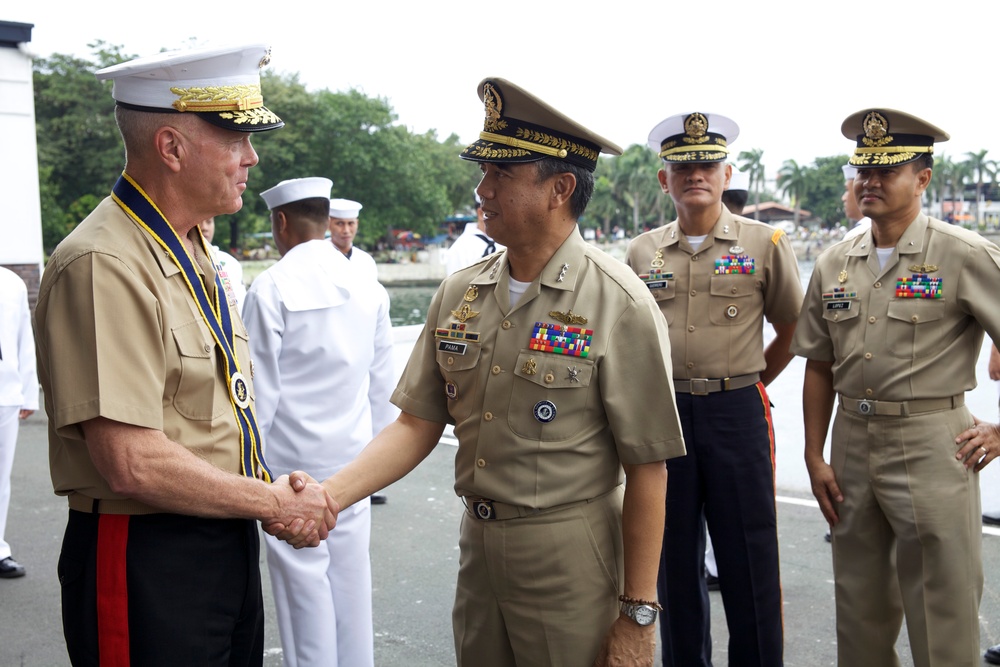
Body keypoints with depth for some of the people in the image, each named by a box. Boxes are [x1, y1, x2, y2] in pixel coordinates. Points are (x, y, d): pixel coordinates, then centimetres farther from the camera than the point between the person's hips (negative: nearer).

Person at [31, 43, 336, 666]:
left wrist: (283, 499, -1)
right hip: (147, 566, -8)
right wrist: (275, 502, -14)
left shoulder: (196, 254, 10)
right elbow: (133, 465, -25)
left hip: (230, 544, 9)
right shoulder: (105, 265, -20)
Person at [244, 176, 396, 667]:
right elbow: (382, 383, 6)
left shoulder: (271, 288, -13)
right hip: (353, 458, 5)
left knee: (304, 579, 5)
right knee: (350, 573, 14)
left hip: (293, 460, -5)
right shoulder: (367, 286, 1)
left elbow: (260, 390, -11)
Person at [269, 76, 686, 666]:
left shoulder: (619, 305, -15)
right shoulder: (458, 293, 2)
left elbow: (647, 469, -14)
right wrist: (330, 495, -12)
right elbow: (418, 424, 3)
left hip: (569, 557, -5)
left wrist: (637, 615, -12)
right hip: (478, 545, 5)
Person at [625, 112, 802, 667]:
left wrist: (751, 381, 8)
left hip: (737, 412, -2)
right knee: (674, 556, 13)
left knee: (749, 558, 4)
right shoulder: (642, 252, 6)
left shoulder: (764, 242, -2)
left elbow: (791, 329, 8)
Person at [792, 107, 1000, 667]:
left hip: (931, 446, -5)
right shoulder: (835, 264, 7)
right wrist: (815, 457, 8)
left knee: (942, 618, 4)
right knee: (861, 605, 17)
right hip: (853, 442, 5)